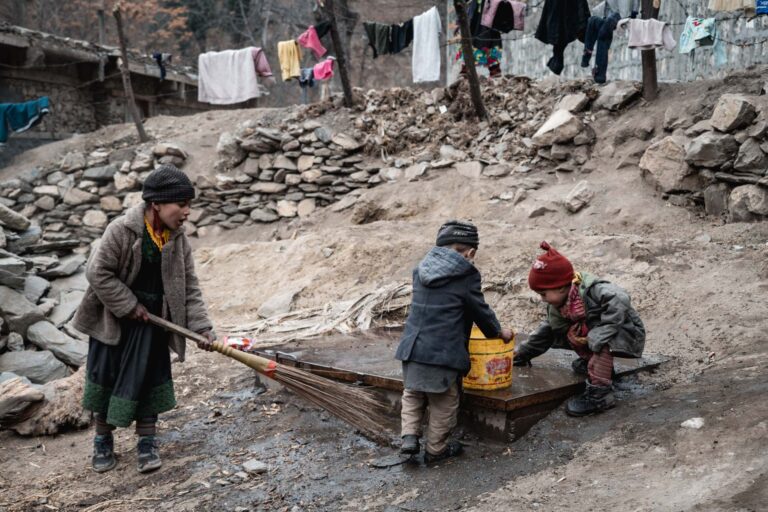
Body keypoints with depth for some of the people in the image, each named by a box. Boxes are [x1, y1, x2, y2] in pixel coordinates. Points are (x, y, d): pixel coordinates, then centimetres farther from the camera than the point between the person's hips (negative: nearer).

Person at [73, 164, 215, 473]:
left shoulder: (178, 240, -7)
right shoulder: (121, 230, -22)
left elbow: (190, 289, -4)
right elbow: (97, 272, -20)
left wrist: (201, 327, -13)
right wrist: (129, 306, -18)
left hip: (152, 319, 3)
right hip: (114, 318, -3)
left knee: (148, 377, 3)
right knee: (106, 375, 8)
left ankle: (147, 442, 13)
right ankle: (103, 440, 24)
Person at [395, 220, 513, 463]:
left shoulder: (422, 269, 11)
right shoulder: (467, 275, -8)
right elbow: (480, 309, 0)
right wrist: (498, 331, 18)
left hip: (412, 347, 6)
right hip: (444, 352, -5)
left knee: (412, 394, 23)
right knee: (444, 403, 11)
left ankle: (410, 436, 10)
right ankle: (435, 449, 20)